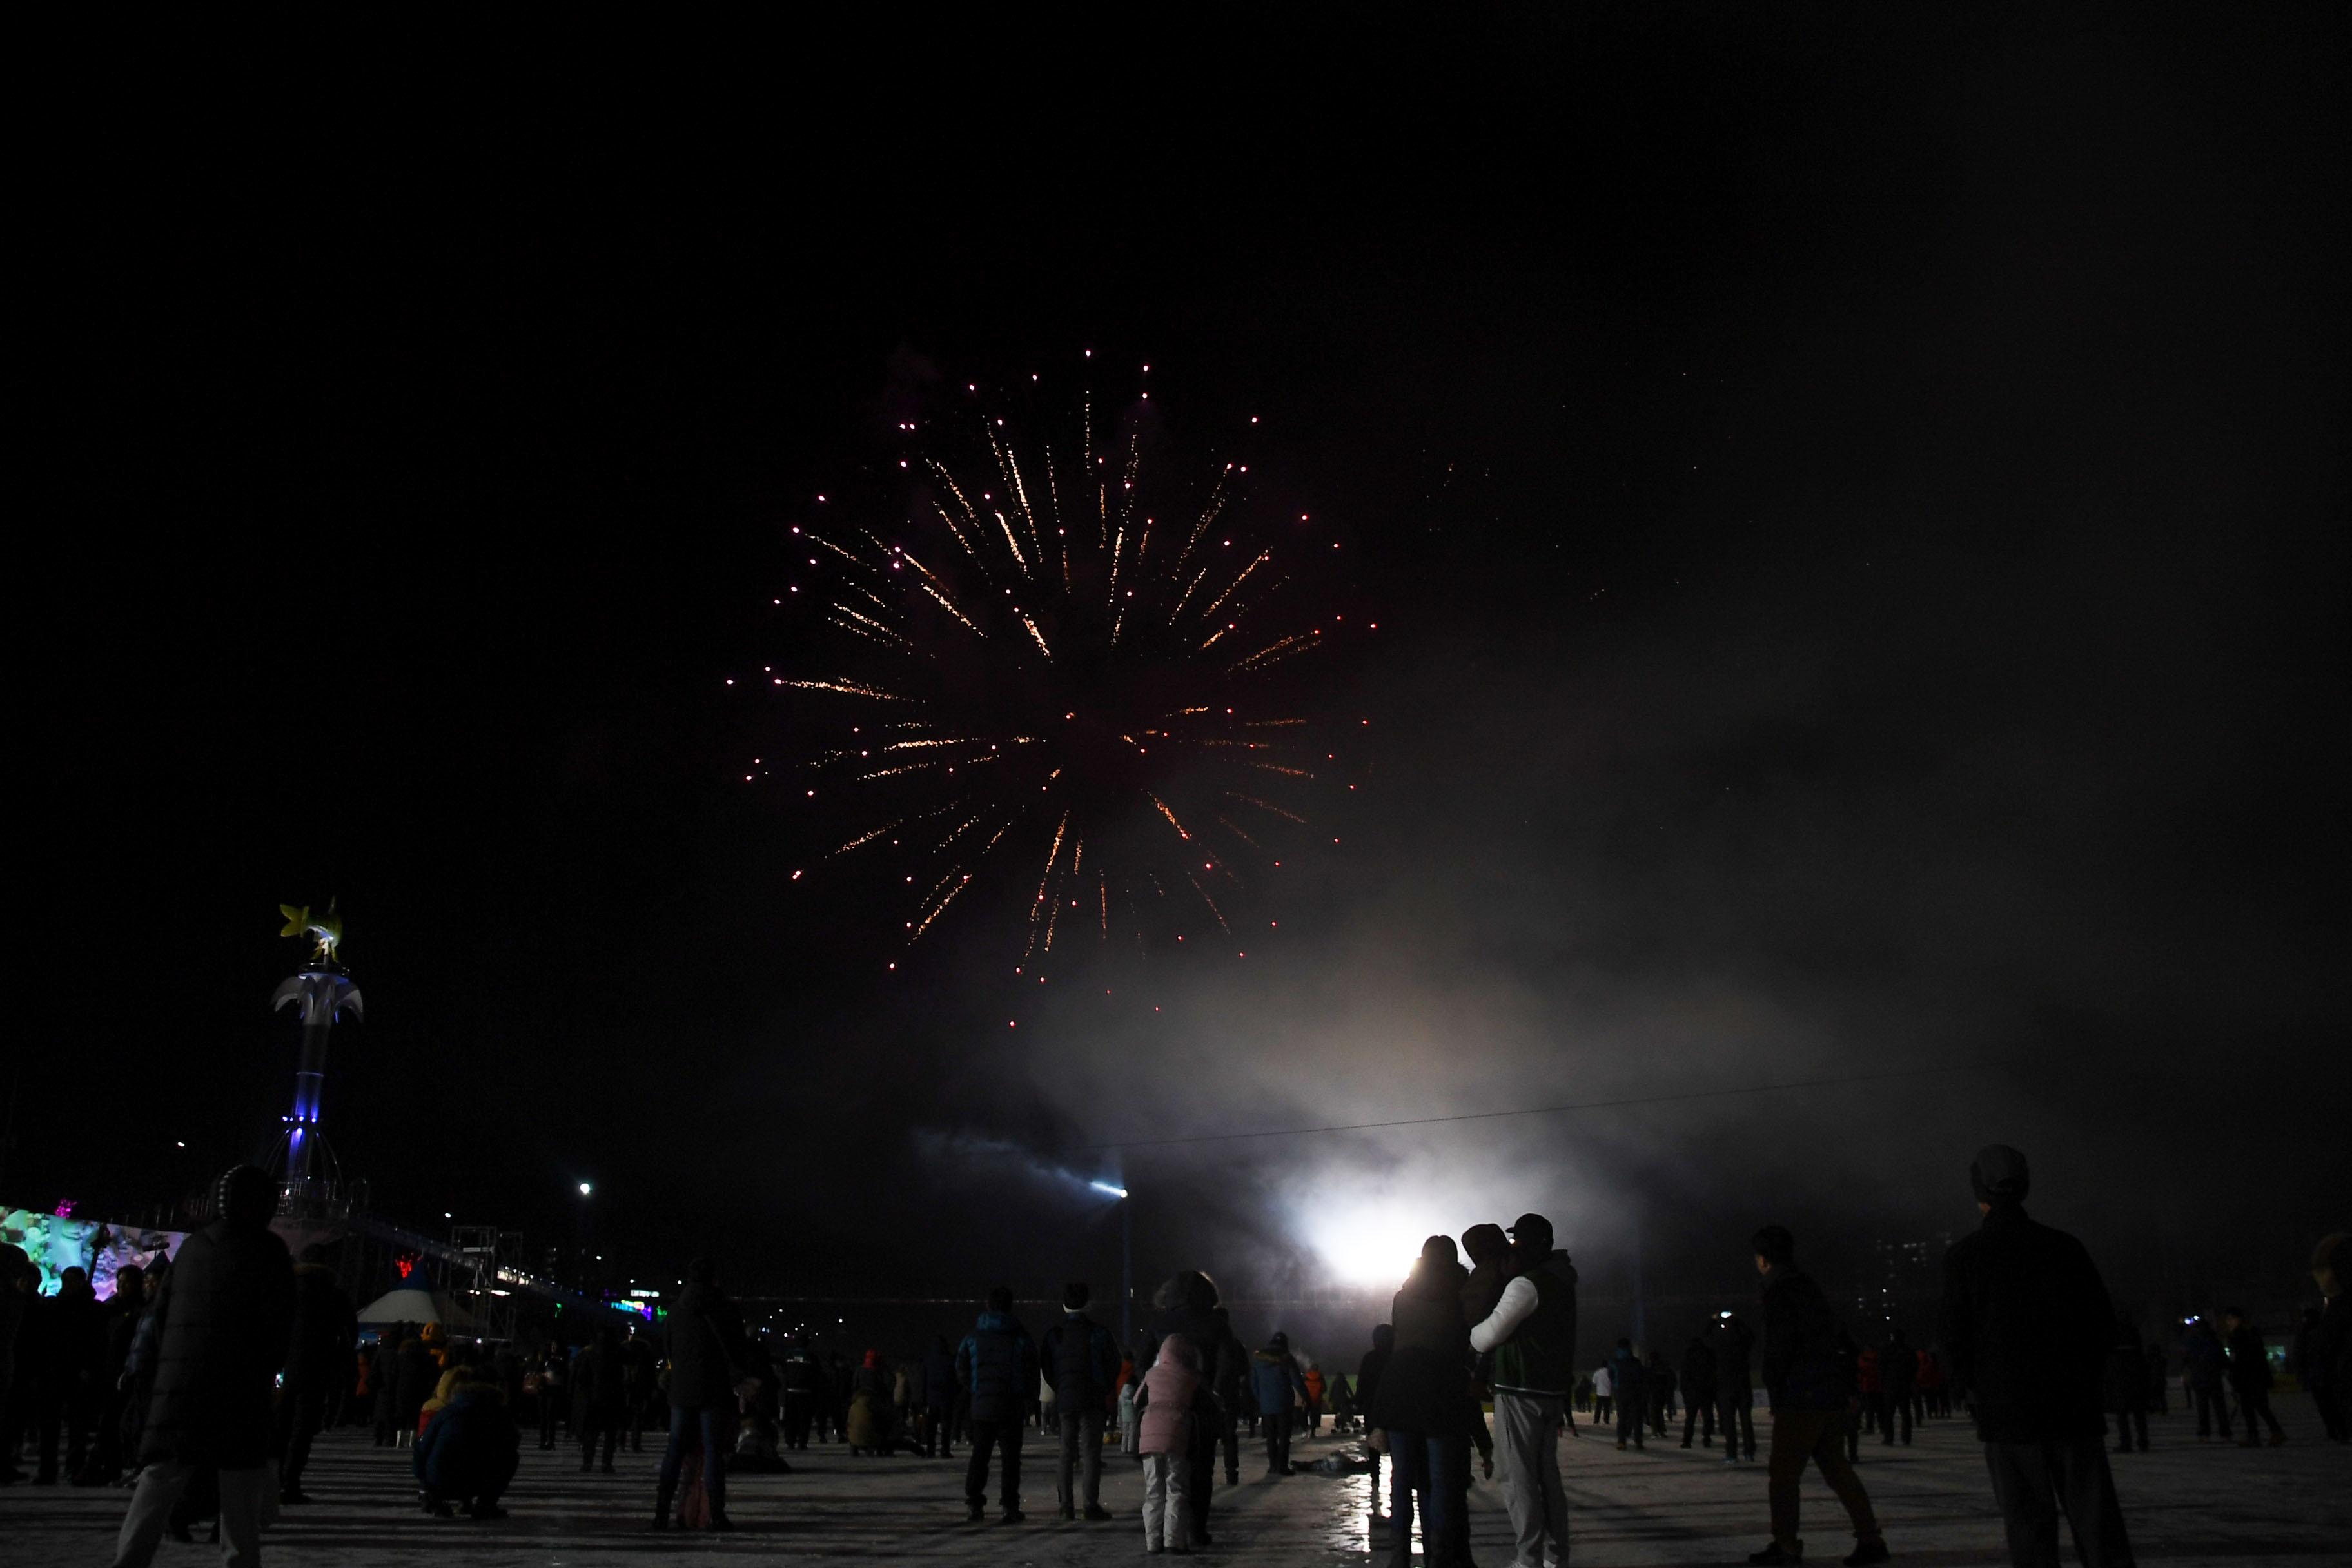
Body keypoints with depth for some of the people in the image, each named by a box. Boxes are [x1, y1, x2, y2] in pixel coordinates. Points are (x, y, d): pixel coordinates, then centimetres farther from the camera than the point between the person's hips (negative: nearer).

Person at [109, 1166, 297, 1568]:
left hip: (178, 1379, 4)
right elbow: (278, 1322, -4)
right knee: (241, 1476, 4)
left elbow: (162, 1311, 13)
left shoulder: (193, 1246, 12)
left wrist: (168, 1365, 18)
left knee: (162, 1475, 4)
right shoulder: (268, 1250, -3)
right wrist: (267, 1373, 8)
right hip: (239, 1382, -4)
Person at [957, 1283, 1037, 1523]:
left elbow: (961, 1371, 4)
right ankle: (1010, 1507, 1)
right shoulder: (1021, 1336, -5)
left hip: (981, 1405, 2)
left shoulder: (973, 1336, 2)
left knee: (979, 1455, 9)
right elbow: (1032, 1373, -5)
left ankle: (973, 1506, 4)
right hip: (1011, 1407, -2)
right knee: (1011, 1456, 4)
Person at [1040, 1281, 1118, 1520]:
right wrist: (1104, 1390, 10)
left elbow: (1046, 1369, 5)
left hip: (1064, 1401, 3)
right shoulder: (1098, 1332, -5)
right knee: (1091, 1451, -1)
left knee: (1067, 1452, 11)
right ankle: (1091, 1504, -6)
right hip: (1092, 1401, -3)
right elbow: (1113, 1365, -2)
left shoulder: (1053, 1334, 3)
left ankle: (1066, 1505, 9)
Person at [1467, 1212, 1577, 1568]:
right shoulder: (1562, 1283, 13)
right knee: (1547, 1476, 13)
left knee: (1520, 1481, -5)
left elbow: (1488, 1335, -14)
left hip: (1520, 1393, -9)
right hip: (1553, 1391, 9)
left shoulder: (1527, 1284, -15)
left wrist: (1465, 1340, 4)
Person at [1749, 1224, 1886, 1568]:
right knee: (1836, 1468, 13)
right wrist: (1849, 1390, 19)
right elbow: (1839, 1339, 18)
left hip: (1800, 1400, -9)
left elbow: (1777, 1349, -16)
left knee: (1782, 1473, 0)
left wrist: (1774, 1393, -6)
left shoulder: (1780, 1294, -12)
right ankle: (1870, 1540, 9)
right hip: (1832, 1397, 9)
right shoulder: (1811, 1289, 16)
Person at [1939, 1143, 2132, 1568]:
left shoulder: (1963, 1255, -5)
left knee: (2029, 1519, 3)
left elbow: (1956, 1335, -6)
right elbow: (2104, 1320, 3)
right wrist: (2084, 1377, 15)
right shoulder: (2063, 1246, 2)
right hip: (2074, 1405, 2)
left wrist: (1973, 1388, 10)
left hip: (2005, 1407, -2)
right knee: (2094, 1516, 5)